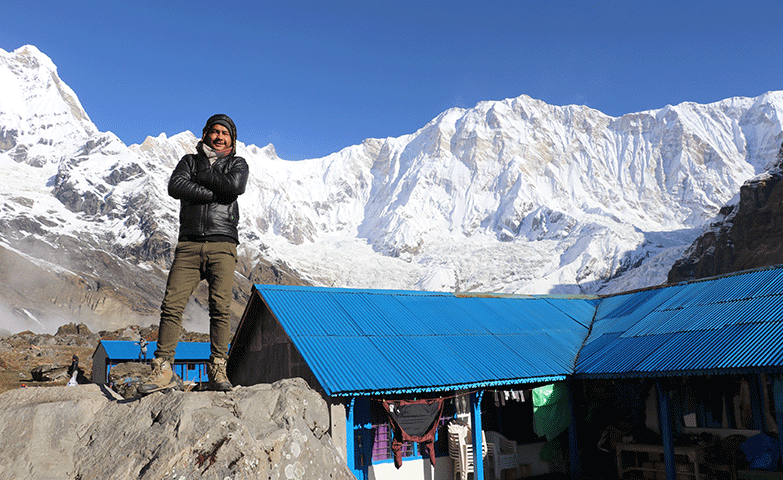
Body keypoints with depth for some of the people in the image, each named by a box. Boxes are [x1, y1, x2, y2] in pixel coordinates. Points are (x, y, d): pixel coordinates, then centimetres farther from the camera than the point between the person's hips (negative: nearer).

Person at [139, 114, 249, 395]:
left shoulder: (237, 164, 16)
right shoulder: (190, 160, 20)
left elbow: (235, 186, -8)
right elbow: (175, 187, -1)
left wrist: (202, 174, 2)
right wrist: (214, 194, -6)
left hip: (222, 244, -1)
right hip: (189, 245, 2)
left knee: (221, 306, -13)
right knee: (172, 304, -8)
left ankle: (217, 370, -6)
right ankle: (163, 370, -3)